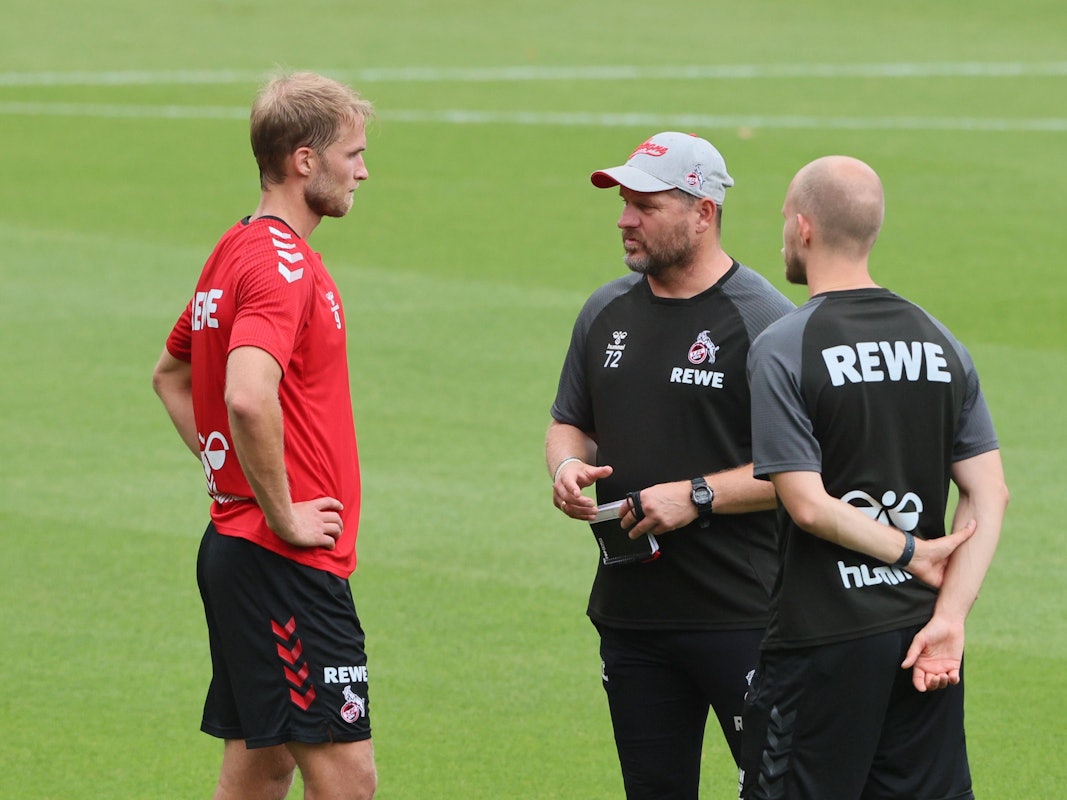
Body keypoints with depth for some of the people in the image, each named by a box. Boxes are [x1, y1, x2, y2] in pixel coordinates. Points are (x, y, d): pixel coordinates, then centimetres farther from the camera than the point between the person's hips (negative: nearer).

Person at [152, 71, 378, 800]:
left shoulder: (235, 251, 15)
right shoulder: (282, 267, -16)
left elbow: (171, 375, 30)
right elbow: (248, 397, -33)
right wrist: (282, 514, -21)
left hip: (237, 543, 10)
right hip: (288, 567, -10)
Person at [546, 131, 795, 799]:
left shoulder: (767, 321, -10)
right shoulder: (607, 312, 12)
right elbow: (569, 422, 23)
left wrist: (696, 495, -18)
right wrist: (568, 465, 0)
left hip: (742, 618, -7)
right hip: (630, 611, 7)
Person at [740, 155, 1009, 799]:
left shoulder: (781, 351, -10)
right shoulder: (939, 343, 8)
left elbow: (808, 504, -16)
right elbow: (991, 495, 2)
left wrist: (909, 552, -4)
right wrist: (949, 620, -3)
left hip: (823, 637, -5)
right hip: (920, 625, 5)